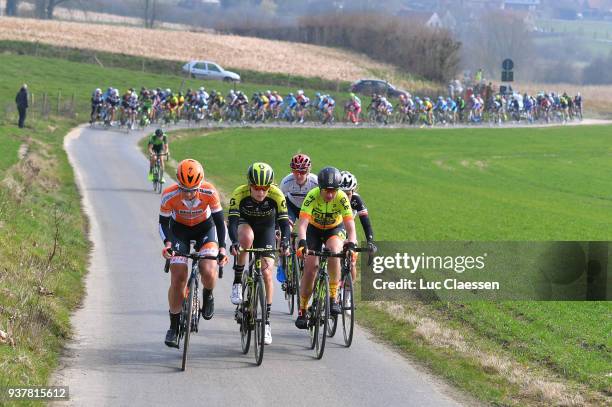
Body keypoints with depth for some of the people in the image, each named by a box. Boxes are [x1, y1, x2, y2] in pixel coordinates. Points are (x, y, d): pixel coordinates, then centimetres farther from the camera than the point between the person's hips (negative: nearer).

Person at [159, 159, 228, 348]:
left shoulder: (209, 193, -30)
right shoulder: (169, 196, -30)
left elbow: (219, 221, -20)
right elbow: (164, 222, -18)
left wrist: (222, 248, -32)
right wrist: (167, 244, -36)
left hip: (205, 228, 0)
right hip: (179, 229, 0)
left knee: (208, 272, -23)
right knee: (178, 279, -9)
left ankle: (208, 296, 12)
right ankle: (174, 327, 7)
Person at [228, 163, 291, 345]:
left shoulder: (276, 195, -29)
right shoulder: (240, 194, -31)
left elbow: (284, 221, -29)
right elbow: (232, 220, -36)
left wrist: (285, 242, -47)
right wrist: (234, 242, -53)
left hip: (266, 229, 0)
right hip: (245, 224, 0)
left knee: (267, 273, -11)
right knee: (246, 237, -38)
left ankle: (266, 321, -2)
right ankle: (237, 282, -20)